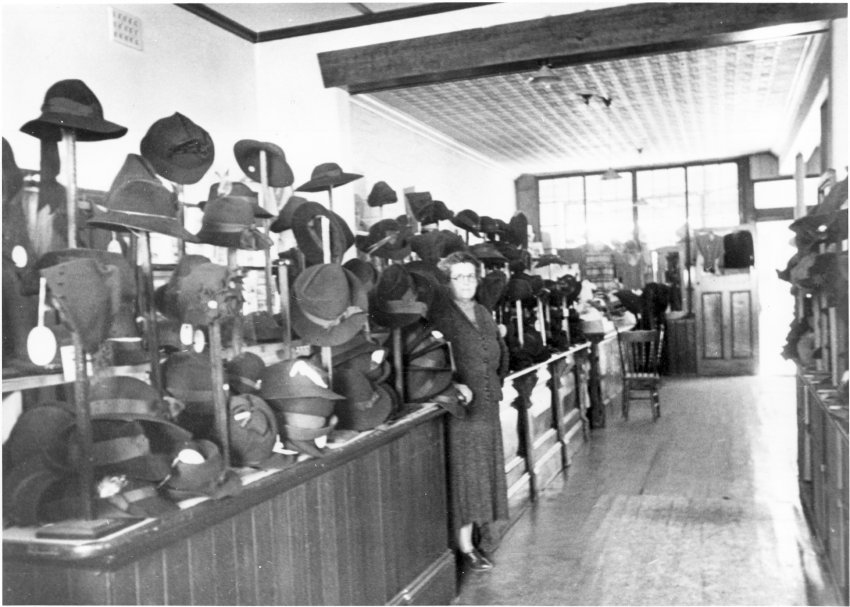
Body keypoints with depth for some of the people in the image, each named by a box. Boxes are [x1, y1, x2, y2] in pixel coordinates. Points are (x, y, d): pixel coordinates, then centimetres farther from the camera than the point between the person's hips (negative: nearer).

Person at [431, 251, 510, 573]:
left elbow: (500, 351, 25)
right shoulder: (439, 316, -9)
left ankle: (473, 539, 22)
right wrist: (454, 386, -23)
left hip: (487, 405, 7)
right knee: (463, 474, -2)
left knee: (483, 472, 11)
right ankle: (465, 548, 7)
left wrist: (496, 381, 15)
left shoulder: (482, 313, 15)